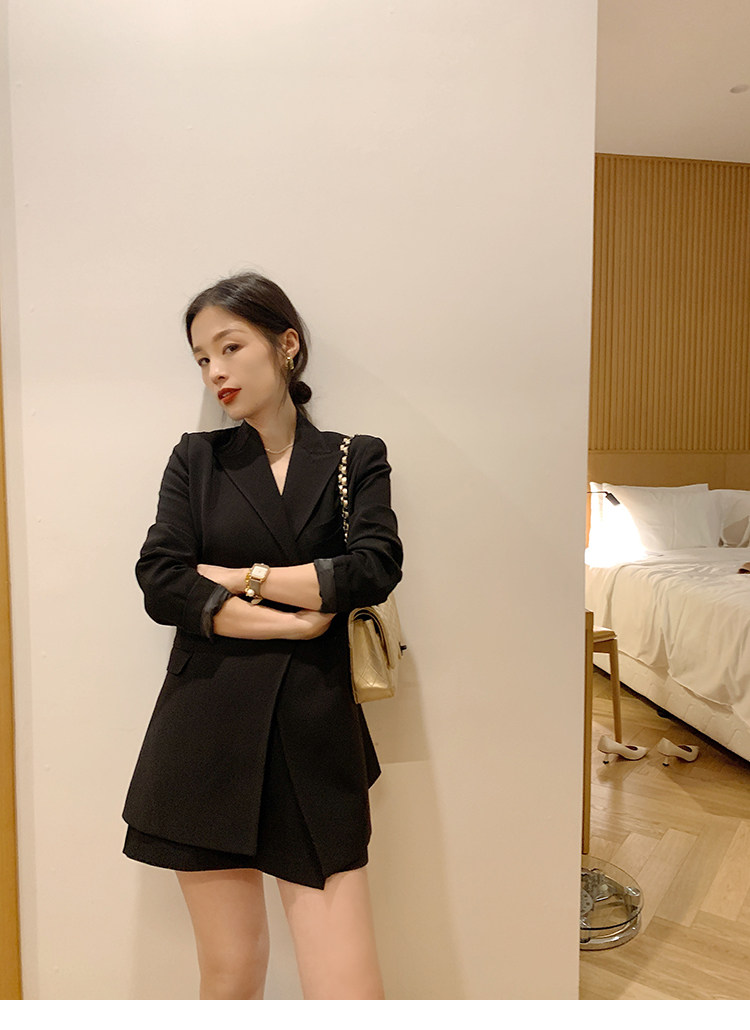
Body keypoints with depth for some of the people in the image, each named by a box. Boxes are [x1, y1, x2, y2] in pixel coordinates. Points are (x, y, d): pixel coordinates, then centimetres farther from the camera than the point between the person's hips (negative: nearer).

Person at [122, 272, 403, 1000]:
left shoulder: (355, 458, 6)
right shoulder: (196, 459, 8)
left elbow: (375, 569, -11)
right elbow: (160, 585, -6)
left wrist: (239, 576, -8)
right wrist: (295, 618, -10)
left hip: (316, 735, 0)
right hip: (209, 731, 1)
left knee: (349, 990, 2)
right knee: (230, 976, 13)